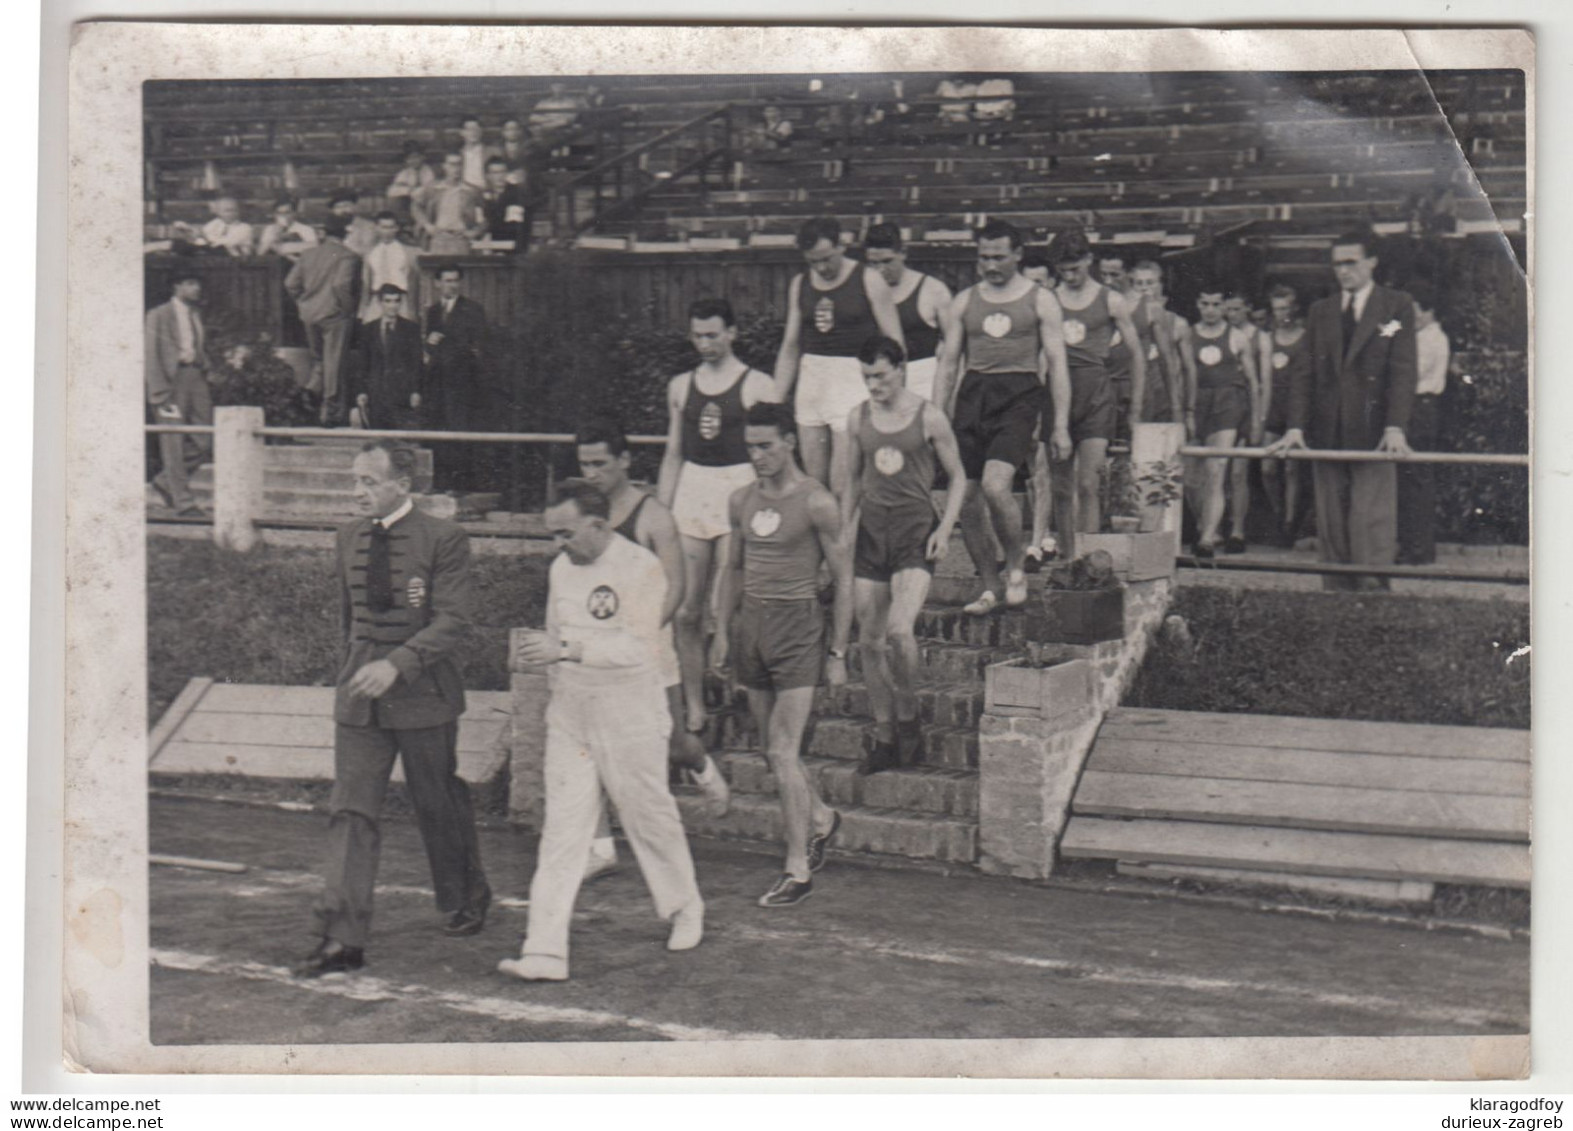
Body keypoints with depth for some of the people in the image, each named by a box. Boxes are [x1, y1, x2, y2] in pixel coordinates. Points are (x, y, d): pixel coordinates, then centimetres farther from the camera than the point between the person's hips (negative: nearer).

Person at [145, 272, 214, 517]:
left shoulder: (196, 314, 18)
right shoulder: (158, 315, -2)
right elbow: (151, 355, -7)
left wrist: (208, 372, 11)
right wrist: (159, 391, -14)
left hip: (196, 377, 7)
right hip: (171, 379, -7)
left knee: (205, 442, 3)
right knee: (174, 443, -3)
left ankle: (165, 482, 21)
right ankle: (183, 503, 2)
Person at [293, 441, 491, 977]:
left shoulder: (443, 538, -11)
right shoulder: (350, 536, 8)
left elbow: (453, 621, -17)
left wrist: (396, 665, -27)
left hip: (423, 694, -4)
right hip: (359, 696, 4)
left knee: (440, 807, 11)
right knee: (350, 812, -4)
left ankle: (466, 902, 35)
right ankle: (343, 938, -5)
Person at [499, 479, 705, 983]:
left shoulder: (640, 568, -13)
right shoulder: (561, 568, 8)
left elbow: (639, 647, -22)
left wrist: (568, 649, -30)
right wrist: (538, 655, -2)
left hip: (630, 719, -5)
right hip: (570, 717, 5)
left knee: (650, 818, 9)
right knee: (562, 830, -1)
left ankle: (685, 910, 35)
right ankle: (545, 952, -5)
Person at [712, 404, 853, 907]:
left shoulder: (817, 503, -9)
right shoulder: (741, 501, 9)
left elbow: (842, 579, -5)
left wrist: (838, 653, -6)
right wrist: (722, 631, 15)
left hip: (796, 624, -6)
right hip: (750, 623, 6)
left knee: (782, 752, -9)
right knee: (774, 748, 13)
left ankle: (798, 871, -2)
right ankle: (821, 818, 38)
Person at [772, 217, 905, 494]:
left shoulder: (868, 281, -3)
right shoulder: (800, 285, 10)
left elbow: (894, 343, -2)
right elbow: (790, 346, 15)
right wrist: (777, 400, 12)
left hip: (852, 378, -5)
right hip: (811, 379, 5)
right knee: (812, 480, 4)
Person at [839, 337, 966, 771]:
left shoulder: (928, 417, -3)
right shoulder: (859, 418, 8)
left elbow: (958, 477, 4)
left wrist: (945, 528, -6)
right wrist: (844, 531, 12)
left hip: (915, 529, -4)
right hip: (872, 529, 4)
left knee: (899, 630, -21)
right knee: (869, 641, 4)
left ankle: (908, 718, 1)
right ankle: (884, 737, 15)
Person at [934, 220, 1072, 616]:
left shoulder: (1040, 301, 6)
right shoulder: (964, 302, 13)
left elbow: (1057, 364, 4)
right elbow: (947, 364, 14)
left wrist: (1060, 425, -2)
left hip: (1019, 394, -4)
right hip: (973, 394, 4)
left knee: (995, 486, -23)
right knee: (965, 495, -1)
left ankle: (1016, 565, 1)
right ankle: (989, 587, 12)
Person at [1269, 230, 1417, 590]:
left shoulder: (1397, 306, 4)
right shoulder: (1320, 311, 16)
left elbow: (1404, 371, -4)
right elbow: (1306, 372, 11)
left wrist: (1395, 428, -16)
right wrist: (1296, 426, -1)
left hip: (1373, 436, -4)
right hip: (1327, 435, 4)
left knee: (1371, 526, -10)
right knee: (1331, 530, 3)